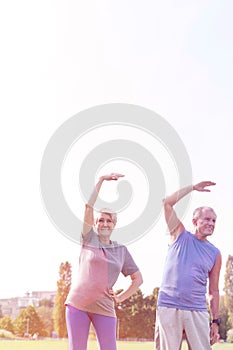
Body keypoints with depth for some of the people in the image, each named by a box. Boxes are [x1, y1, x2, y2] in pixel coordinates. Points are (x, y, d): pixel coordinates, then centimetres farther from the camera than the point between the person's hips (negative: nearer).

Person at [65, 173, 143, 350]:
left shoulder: (121, 250, 10)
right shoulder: (89, 239, 6)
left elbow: (138, 279, 16)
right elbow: (89, 206, -4)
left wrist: (120, 297, 5)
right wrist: (102, 180, -9)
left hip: (104, 309, 1)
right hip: (78, 304, -1)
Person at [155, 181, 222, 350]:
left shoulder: (215, 254, 11)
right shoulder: (180, 236, 8)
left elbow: (214, 291, 13)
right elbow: (167, 202, 0)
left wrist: (216, 321, 9)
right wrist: (193, 188, 4)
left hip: (198, 312, 2)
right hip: (168, 308, -1)